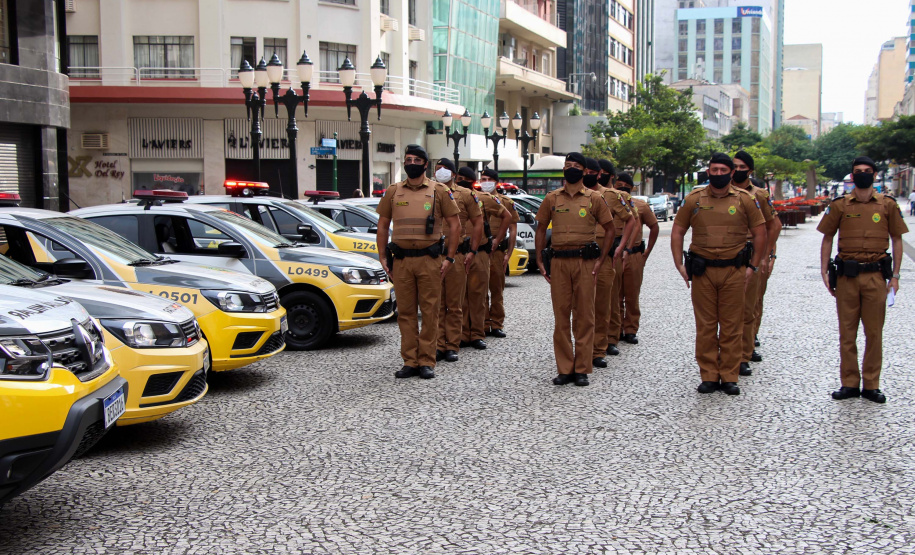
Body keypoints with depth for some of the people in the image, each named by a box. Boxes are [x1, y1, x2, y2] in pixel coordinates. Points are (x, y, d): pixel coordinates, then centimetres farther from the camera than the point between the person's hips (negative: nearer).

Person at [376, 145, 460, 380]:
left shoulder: (439, 191, 2)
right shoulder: (393, 192, 9)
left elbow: (454, 224, 3)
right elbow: (382, 226, 14)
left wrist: (449, 258, -3)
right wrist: (383, 257, 6)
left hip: (429, 260, -2)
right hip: (401, 261, 2)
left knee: (430, 312, 1)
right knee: (405, 312, 5)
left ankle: (427, 362, 8)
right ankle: (410, 362, 13)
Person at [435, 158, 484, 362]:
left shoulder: (465, 194, 7)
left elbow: (478, 223, 6)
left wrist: (472, 251, -2)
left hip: (457, 255, -2)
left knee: (455, 304, 2)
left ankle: (452, 346, 8)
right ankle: (439, 346, 9)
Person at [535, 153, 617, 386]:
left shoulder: (594, 198, 4)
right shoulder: (552, 198, 9)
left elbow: (609, 229, 8)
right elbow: (541, 229, 14)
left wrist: (600, 260, -1)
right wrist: (540, 260, 5)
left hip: (585, 262, -2)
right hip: (558, 262, 2)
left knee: (584, 316, 1)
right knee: (561, 316, 4)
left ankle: (582, 369, 8)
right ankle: (564, 369, 11)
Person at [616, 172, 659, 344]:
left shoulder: (641, 206, 6)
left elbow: (654, 227, 13)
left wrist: (647, 251, 6)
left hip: (634, 257, 0)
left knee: (632, 296, 4)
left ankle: (631, 330, 13)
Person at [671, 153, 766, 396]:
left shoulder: (745, 200, 2)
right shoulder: (694, 199, 4)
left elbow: (760, 233, 7)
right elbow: (677, 232, 8)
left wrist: (753, 266, 2)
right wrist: (680, 265, 1)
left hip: (734, 272, 0)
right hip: (702, 272, 1)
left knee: (732, 326, 4)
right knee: (705, 326, 5)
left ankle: (729, 377, 13)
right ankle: (709, 376, 14)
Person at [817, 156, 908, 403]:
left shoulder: (888, 205, 3)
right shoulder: (839, 205, 3)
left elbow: (896, 240, 7)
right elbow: (827, 238, 9)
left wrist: (895, 276, 3)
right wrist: (824, 271, 1)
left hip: (875, 275, 0)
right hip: (846, 275, 0)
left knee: (874, 333, 5)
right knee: (847, 332, 6)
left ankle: (871, 385, 15)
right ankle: (849, 383, 16)